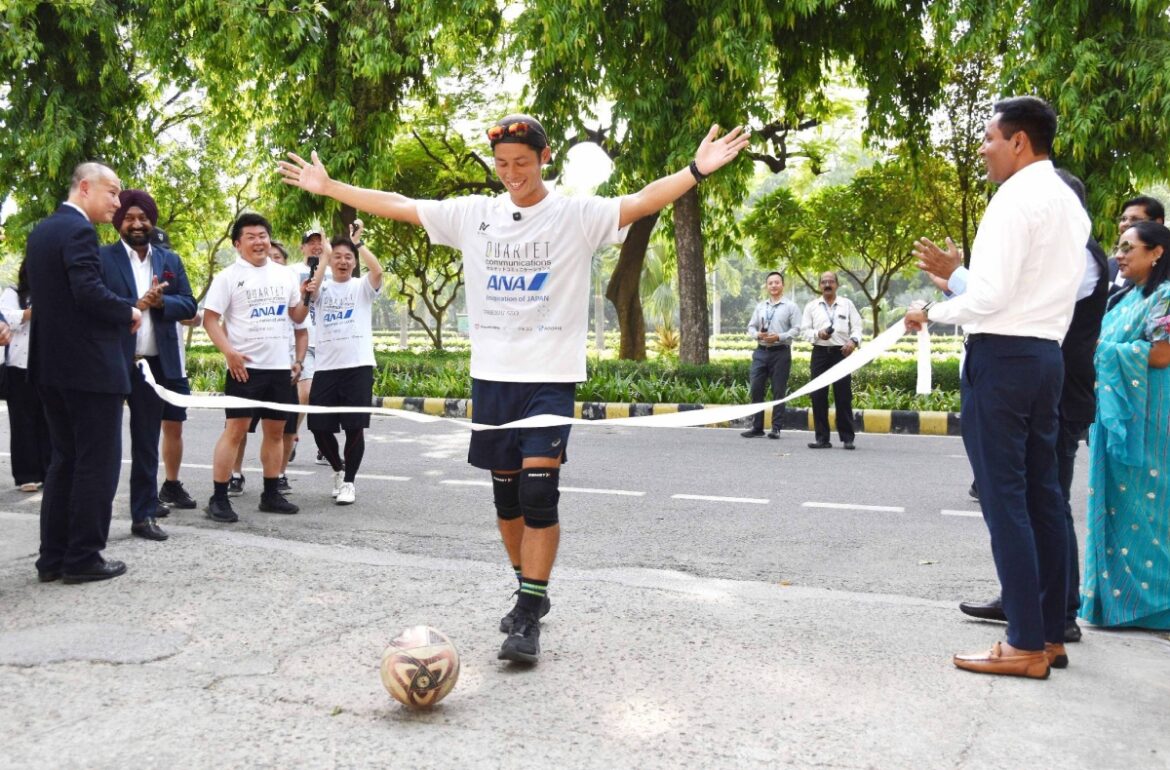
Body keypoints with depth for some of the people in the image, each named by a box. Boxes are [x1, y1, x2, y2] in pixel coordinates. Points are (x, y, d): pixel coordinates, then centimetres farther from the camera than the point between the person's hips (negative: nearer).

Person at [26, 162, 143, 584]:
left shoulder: (41, 231, 16)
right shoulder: (79, 230, -14)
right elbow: (90, 292, -25)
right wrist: (129, 312, -8)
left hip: (52, 363, 9)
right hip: (89, 365, -9)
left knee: (65, 461, 15)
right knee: (97, 463, -1)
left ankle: (53, 556, 18)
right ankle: (83, 557, 4)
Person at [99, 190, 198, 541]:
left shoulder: (170, 260, 11)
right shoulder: (102, 258, -1)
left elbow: (188, 305, 6)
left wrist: (161, 302, -12)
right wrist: (136, 305, -20)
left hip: (154, 363, 4)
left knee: (147, 442, 11)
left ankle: (144, 514, 21)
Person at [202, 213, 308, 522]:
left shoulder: (284, 274, 12)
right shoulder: (228, 276, -2)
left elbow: (296, 317, 18)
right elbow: (210, 319, -6)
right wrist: (229, 352, -18)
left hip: (280, 366, 5)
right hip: (245, 366, -5)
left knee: (275, 429, 10)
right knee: (235, 428, -7)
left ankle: (271, 494, 20)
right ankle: (218, 498, -3)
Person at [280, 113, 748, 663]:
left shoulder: (577, 215, -4)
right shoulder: (473, 214, 6)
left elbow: (643, 201, -17)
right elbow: (396, 205, 10)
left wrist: (696, 171, -33)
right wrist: (327, 186, 11)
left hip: (551, 377, -4)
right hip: (491, 375, 4)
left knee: (539, 493, -12)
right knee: (506, 494, 11)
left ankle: (528, 619, -4)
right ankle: (530, 592, 29)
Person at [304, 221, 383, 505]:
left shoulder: (362, 287, 6)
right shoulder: (321, 288, 11)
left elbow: (377, 271, -16)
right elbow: (309, 289, -13)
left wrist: (358, 241, -11)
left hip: (358, 366, -2)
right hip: (326, 367, 3)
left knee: (354, 426, -4)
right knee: (320, 426, 5)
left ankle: (349, 481, 11)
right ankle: (338, 469, 30)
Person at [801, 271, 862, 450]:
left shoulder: (847, 304, 11)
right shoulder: (812, 306, 12)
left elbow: (857, 326, 5)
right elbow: (805, 330, 7)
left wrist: (854, 341, -14)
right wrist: (818, 334, -13)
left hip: (842, 352, -1)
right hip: (820, 353, 1)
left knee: (843, 396, -3)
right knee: (818, 396, -1)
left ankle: (847, 438, 3)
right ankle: (822, 438, 5)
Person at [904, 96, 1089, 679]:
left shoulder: (1015, 199, -13)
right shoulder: (1069, 202, 17)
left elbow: (993, 295, -19)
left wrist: (933, 312, -5)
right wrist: (959, 276, 20)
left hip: (1001, 355, -9)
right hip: (1045, 353, 9)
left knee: (1004, 498, -5)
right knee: (1042, 495, 11)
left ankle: (1026, 645, -1)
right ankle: (1051, 634, 18)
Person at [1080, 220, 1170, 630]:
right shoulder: (1130, 297, 18)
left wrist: (1101, 349, -12)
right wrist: (1098, 348, 5)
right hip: (1118, 415, 9)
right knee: (1118, 506, 10)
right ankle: (1119, 594, 17)